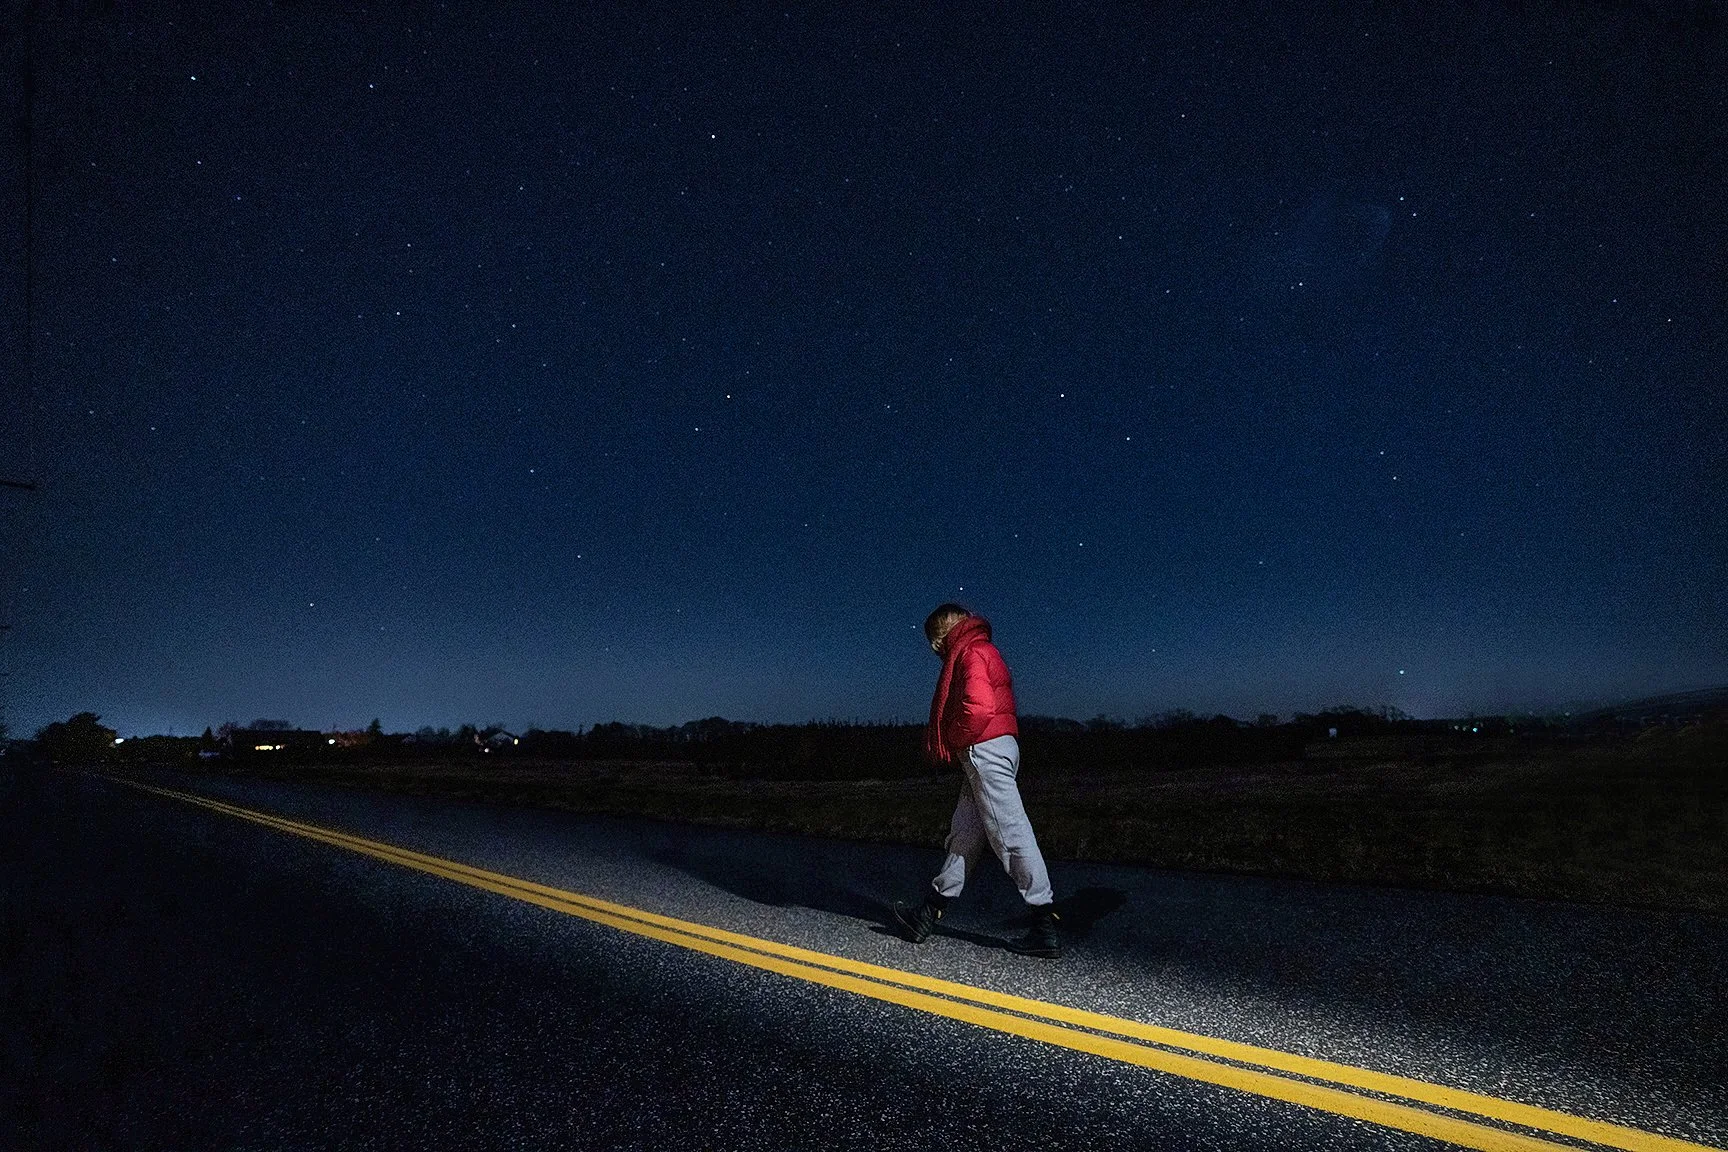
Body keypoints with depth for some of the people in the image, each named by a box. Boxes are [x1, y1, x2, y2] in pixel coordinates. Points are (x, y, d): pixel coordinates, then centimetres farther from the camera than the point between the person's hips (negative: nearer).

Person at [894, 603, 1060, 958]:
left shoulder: (971, 652, -10)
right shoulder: (979, 651, 22)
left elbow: (979, 707, -24)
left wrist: (951, 743, -9)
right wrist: (954, 747, 11)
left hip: (985, 752, -11)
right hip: (986, 756, 11)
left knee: (1011, 835, -8)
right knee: (964, 835, 12)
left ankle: (1046, 926, -3)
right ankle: (929, 913, 20)